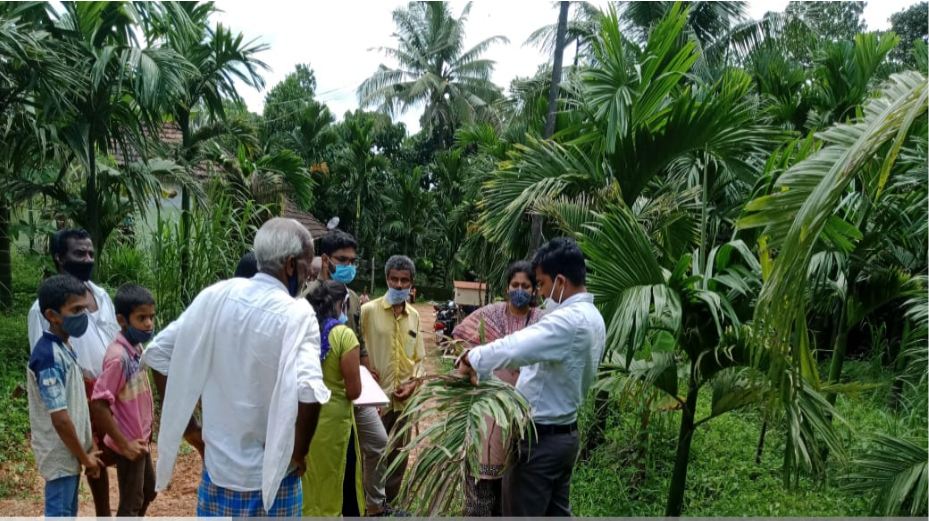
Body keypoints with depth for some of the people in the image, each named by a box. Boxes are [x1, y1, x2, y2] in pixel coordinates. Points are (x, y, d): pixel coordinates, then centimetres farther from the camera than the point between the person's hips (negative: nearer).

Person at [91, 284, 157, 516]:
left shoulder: (136, 348, 0)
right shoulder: (118, 356, -27)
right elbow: (98, 405, -27)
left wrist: (146, 429, 12)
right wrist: (124, 444, -22)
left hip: (141, 438, 8)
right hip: (129, 443, -8)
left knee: (148, 491, 24)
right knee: (131, 502, 8)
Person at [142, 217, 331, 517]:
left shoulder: (216, 296, -4)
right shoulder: (296, 313, -20)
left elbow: (157, 354, 3)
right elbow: (309, 393, -33)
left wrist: (187, 424, 9)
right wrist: (298, 455, -15)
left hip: (218, 464, 5)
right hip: (270, 475, -4)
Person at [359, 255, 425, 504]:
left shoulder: (414, 316, 7)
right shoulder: (368, 310, -7)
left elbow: (419, 357, 12)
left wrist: (414, 382, -2)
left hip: (405, 399, 5)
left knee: (399, 457, 16)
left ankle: (390, 503, 33)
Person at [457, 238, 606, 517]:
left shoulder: (568, 320, -25)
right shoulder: (592, 317, 8)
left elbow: (512, 349, -38)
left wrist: (472, 358, -22)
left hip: (541, 439, -9)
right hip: (565, 433, 9)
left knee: (522, 512, 3)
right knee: (557, 511, 19)